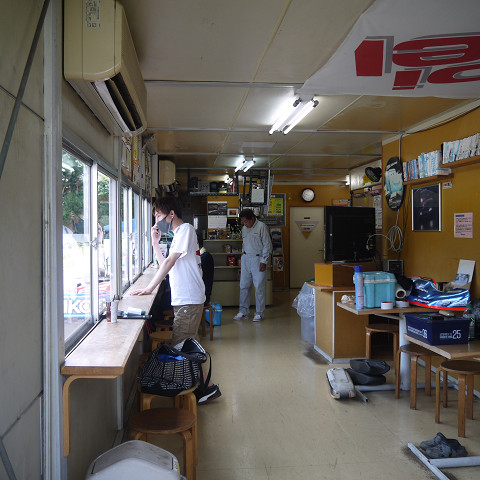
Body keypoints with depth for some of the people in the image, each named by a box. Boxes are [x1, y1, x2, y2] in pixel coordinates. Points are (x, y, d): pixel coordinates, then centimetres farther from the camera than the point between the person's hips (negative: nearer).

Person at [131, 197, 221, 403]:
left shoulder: (186, 229, -10)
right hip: (183, 299, 10)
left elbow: (169, 262, -17)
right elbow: (166, 265, 17)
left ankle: (207, 387, 3)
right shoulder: (178, 234, 19)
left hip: (188, 300, -10)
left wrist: (150, 288, -16)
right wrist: (155, 243, 8)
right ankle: (204, 386, 21)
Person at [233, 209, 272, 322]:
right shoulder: (244, 229, 12)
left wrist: (263, 261, -12)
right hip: (246, 259, 6)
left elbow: (267, 245, -8)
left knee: (259, 287, -2)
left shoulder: (262, 227, -8)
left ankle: (259, 313, 8)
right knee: (244, 286, 7)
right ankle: (243, 311, 16)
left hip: (258, 259, -6)